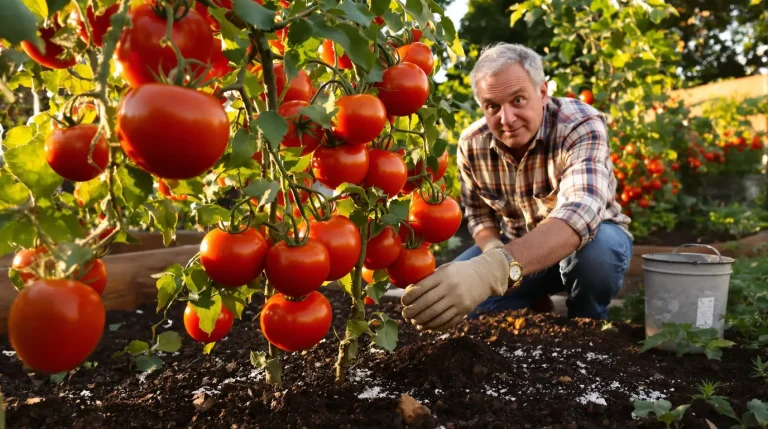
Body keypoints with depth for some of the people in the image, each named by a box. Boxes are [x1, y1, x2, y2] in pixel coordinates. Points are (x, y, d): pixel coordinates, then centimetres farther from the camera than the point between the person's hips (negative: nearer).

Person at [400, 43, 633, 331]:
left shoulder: (582, 126, -29)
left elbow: (580, 213, -48)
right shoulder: (471, 144, -15)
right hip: (519, 248, 3)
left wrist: (497, 267, -65)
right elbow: (478, 214, 2)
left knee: (597, 249, -39)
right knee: (436, 297, -16)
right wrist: (495, 253, -23)